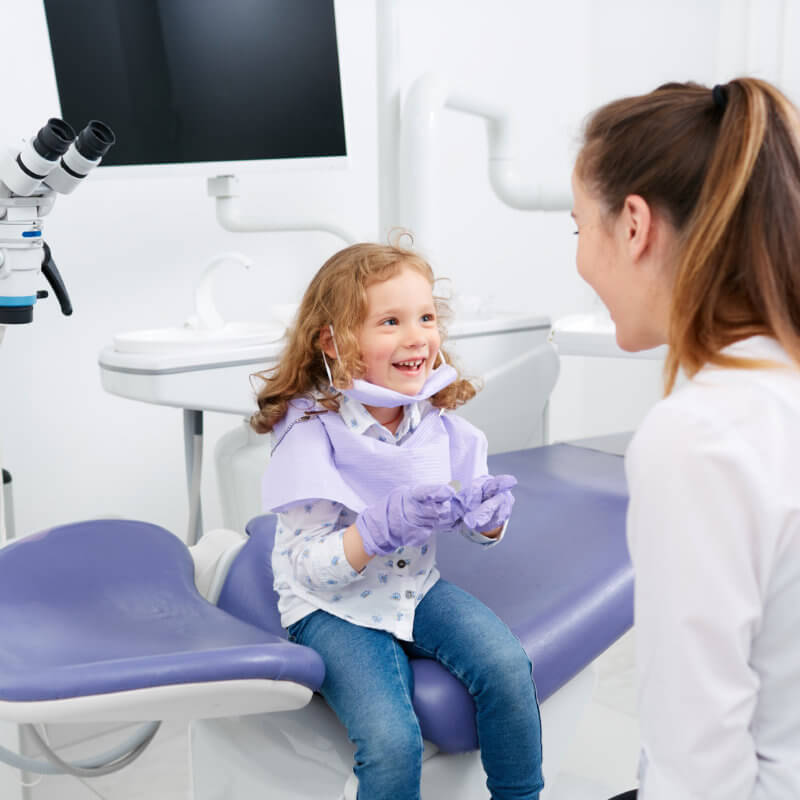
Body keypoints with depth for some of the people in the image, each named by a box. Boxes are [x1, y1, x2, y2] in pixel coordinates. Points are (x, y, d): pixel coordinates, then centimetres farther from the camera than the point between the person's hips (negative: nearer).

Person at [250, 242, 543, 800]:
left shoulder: (437, 417, -4)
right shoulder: (312, 434, -19)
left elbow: (477, 528, 7)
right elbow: (313, 569, -21)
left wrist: (487, 516, -18)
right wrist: (381, 527, -37)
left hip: (417, 587, 5)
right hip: (332, 608, -4)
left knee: (507, 667, -19)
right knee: (392, 739, -25)